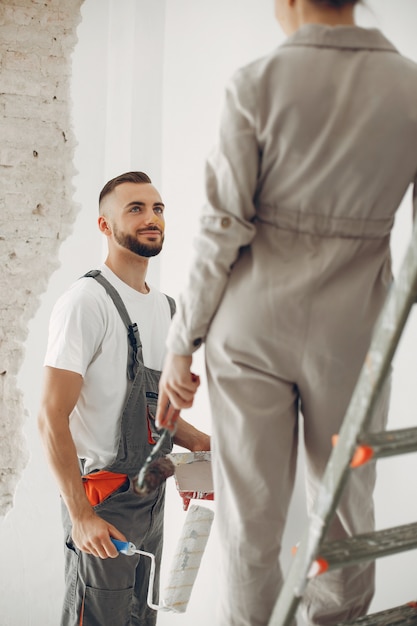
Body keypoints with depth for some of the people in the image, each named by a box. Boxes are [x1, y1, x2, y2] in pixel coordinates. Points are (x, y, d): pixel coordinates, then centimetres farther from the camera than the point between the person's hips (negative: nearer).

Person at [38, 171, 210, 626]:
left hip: (152, 496, 8)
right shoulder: (87, 302, -14)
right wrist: (81, 515, -23)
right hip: (104, 499, -8)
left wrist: (196, 441, 5)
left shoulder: (165, 306, 13)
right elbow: (52, 418, -19)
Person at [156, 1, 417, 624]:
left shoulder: (257, 85, -11)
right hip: (350, 334, 2)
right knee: (346, 503, 19)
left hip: (253, 326, -1)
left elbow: (223, 228, -12)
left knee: (251, 509, 10)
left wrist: (182, 344, -3)